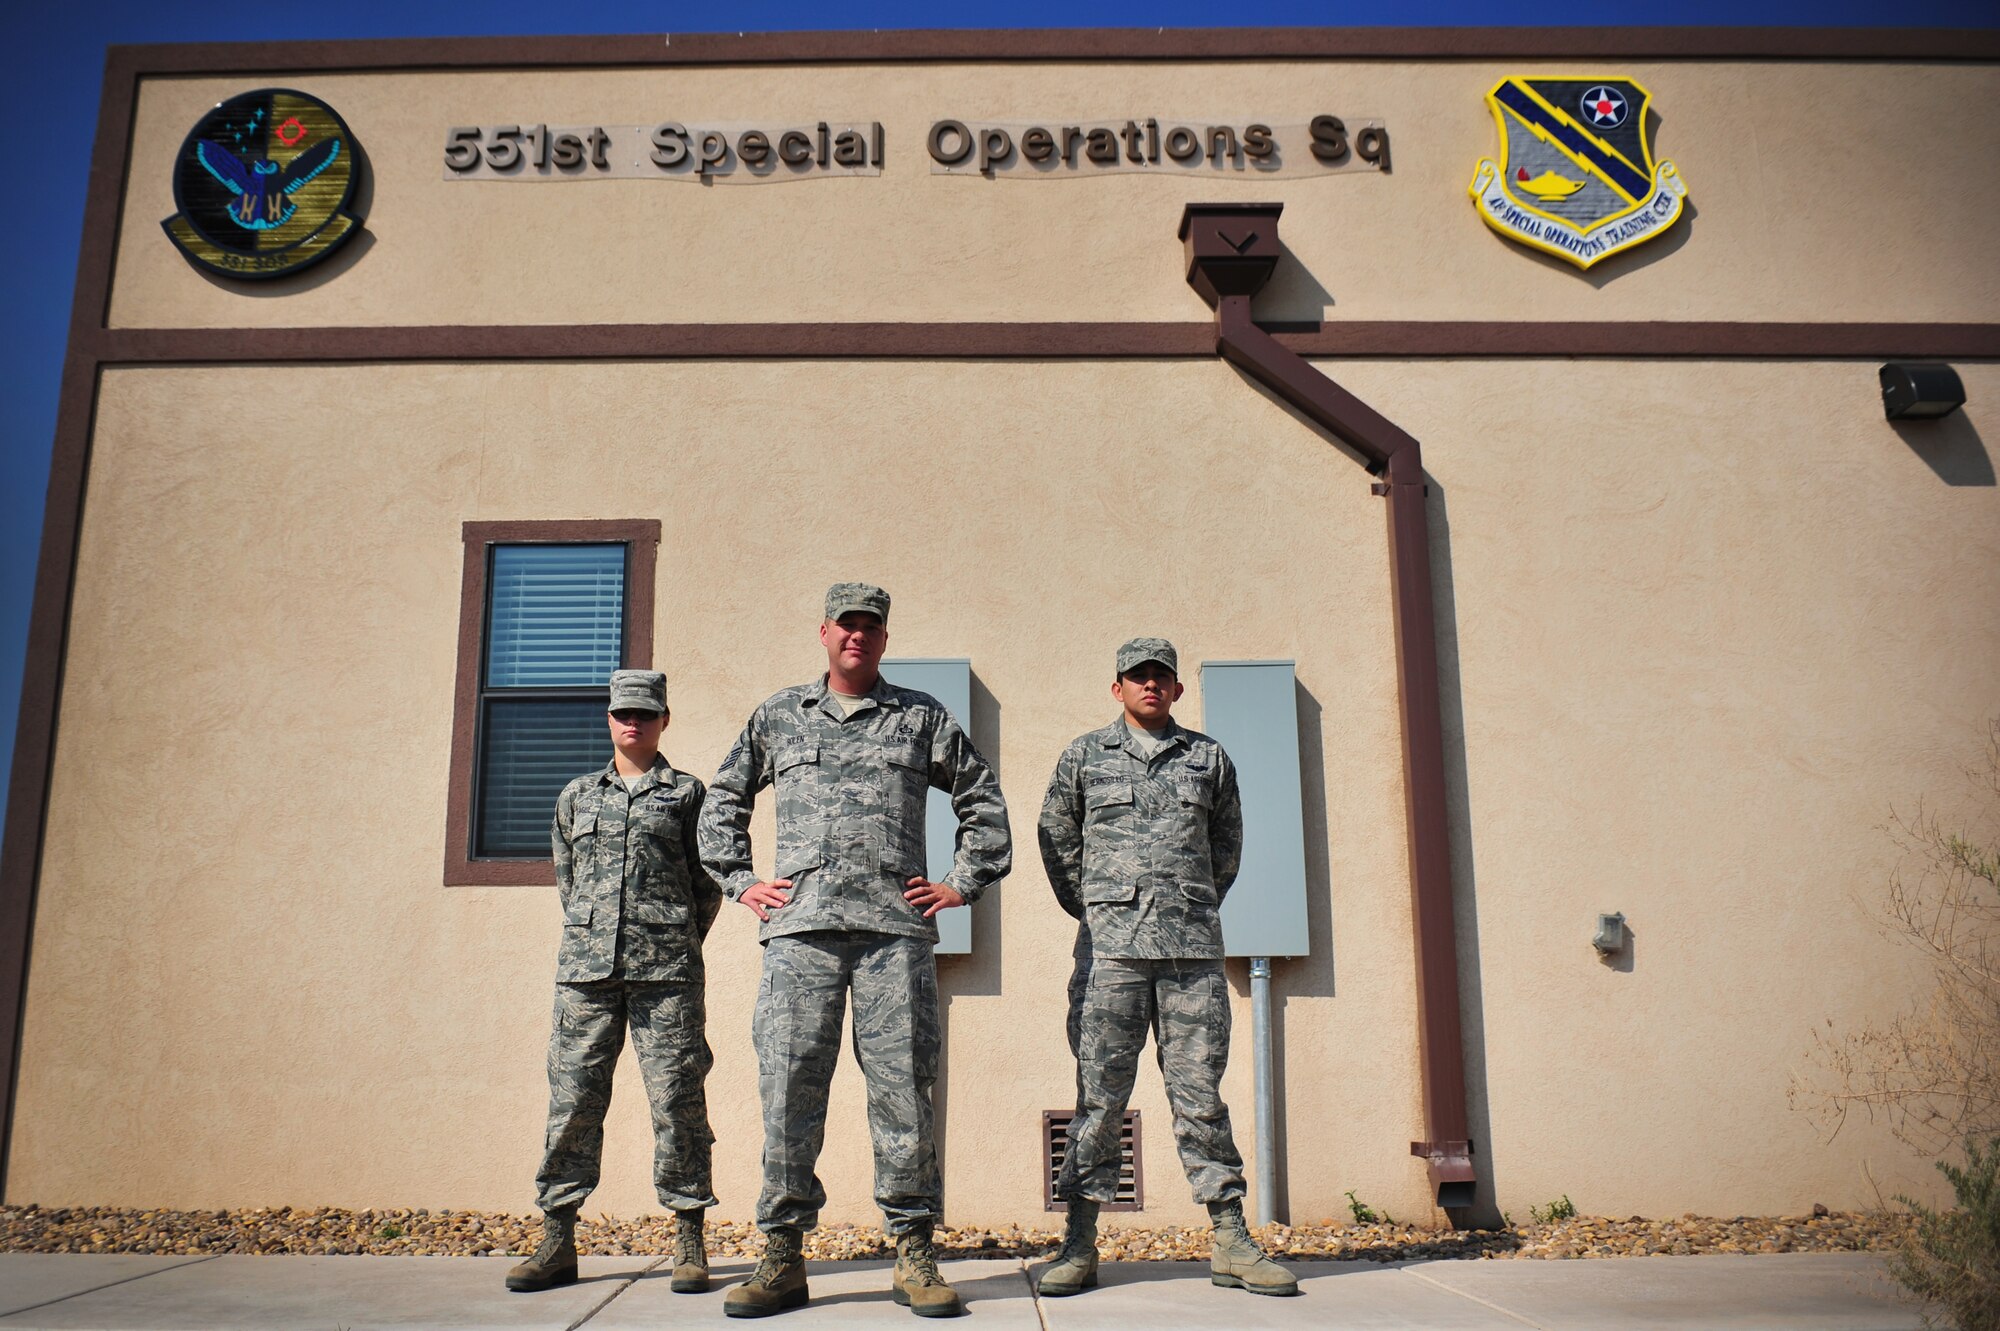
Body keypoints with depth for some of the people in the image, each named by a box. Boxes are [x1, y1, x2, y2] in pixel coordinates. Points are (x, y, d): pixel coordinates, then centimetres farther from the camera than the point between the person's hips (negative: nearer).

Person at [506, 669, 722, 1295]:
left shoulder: (687, 793, 8)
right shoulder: (576, 796, 16)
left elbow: (708, 884, 11)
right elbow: (566, 879, 22)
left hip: (668, 970, -2)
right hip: (586, 967, 3)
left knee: (677, 1101, -2)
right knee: (572, 1098, 1)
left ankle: (689, 1243, 5)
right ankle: (557, 1243, 9)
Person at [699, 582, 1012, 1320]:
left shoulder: (922, 716, 14)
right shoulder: (777, 715, 17)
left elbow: (983, 800, 19)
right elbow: (723, 799, 25)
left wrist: (963, 883, 10)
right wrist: (740, 881, 14)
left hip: (895, 927, -1)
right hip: (799, 927, 1)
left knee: (902, 1088, -1)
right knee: (788, 1088, -1)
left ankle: (914, 1256, 8)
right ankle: (782, 1255, 8)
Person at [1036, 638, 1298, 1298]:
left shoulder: (1208, 757, 13)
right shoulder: (1084, 756, 9)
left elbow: (1227, 846, 22)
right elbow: (1056, 840, 15)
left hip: (1193, 949, 1)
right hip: (1111, 947, -1)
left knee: (1200, 1091, 3)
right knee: (1099, 1094, 0)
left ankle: (1230, 1241, 9)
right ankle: (1080, 1243, 6)